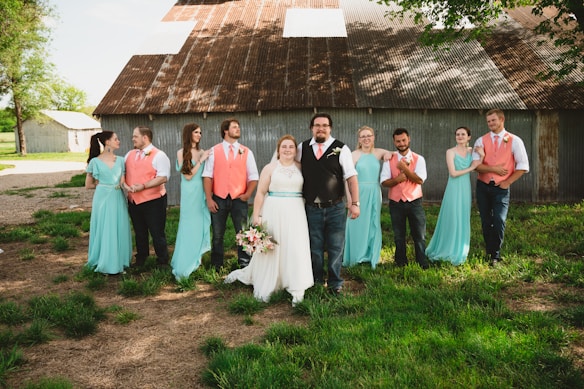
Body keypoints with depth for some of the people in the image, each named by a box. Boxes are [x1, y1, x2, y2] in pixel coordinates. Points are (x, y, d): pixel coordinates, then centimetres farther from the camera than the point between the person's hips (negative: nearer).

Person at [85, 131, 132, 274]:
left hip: (118, 199, 3)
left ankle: (119, 262, 19)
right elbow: (88, 185, 4)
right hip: (102, 199, -3)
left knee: (119, 230, 7)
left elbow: (122, 182, 1)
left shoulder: (120, 160, 6)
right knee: (104, 231, 4)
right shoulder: (95, 162, -3)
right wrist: (104, 185, 3)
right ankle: (104, 263, 16)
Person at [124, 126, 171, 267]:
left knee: (157, 233, 2)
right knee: (139, 233, 18)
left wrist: (143, 186, -25)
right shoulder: (130, 154, 11)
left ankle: (163, 262, 16)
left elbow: (163, 177, -19)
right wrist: (125, 185, -4)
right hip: (133, 201, 6)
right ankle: (140, 260, 33)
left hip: (153, 201, -6)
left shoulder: (159, 155, -10)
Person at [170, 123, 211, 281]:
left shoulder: (202, 152, 6)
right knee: (189, 227, 0)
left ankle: (196, 260, 24)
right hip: (190, 194, -4)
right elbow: (188, 175, -10)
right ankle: (184, 266, 9)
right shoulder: (182, 153, -3)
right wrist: (201, 161, -11)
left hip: (202, 192, 4)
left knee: (202, 225, 9)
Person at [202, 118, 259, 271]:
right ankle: (216, 267, 19)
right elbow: (207, 176, 1)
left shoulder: (246, 152, 7)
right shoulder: (214, 151, 4)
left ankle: (245, 266, 13)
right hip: (218, 199, 0)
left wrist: (247, 195, -8)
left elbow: (253, 177, 7)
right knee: (217, 235, 7)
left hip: (239, 200, 1)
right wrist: (209, 199, -6)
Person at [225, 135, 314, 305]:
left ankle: (297, 291, 9)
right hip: (273, 212, -1)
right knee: (269, 248, 6)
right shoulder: (270, 168, 2)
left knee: (296, 249, -2)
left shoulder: (301, 168, 7)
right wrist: (256, 215, -6)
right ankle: (264, 288, 23)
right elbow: (260, 193, -1)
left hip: (295, 214, 1)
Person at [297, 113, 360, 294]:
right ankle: (316, 283, 29)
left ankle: (335, 283, 22)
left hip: (335, 209, -2)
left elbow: (351, 177, -4)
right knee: (314, 248, 13)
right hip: (312, 209, 2)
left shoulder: (341, 149, -3)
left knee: (335, 248, 6)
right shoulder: (302, 148, 5)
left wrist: (355, 203, -8)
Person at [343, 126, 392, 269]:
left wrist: (389, 154, -2)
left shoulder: (379, 153, 7)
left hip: (374, 194, 4)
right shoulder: (355, 155, -4)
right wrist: (350, 197, -15)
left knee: (373, 225, 9)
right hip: (359, 193, -3)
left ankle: (371, 257, 22)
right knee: (358, 225, 2)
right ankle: (356, 257, 14)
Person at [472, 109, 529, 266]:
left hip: (501, 188, -2)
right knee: (486, 222, 9)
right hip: (483, 186, 2)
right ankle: (489, 252, 23)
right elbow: (475, 164, -5)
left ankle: (495, 255, 4)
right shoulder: (481, 141, 3)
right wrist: (493, 168, -18)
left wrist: (507, 182, -6)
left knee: (499, 222, -10)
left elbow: (523, 166, -2)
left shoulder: (514, 141, -1)